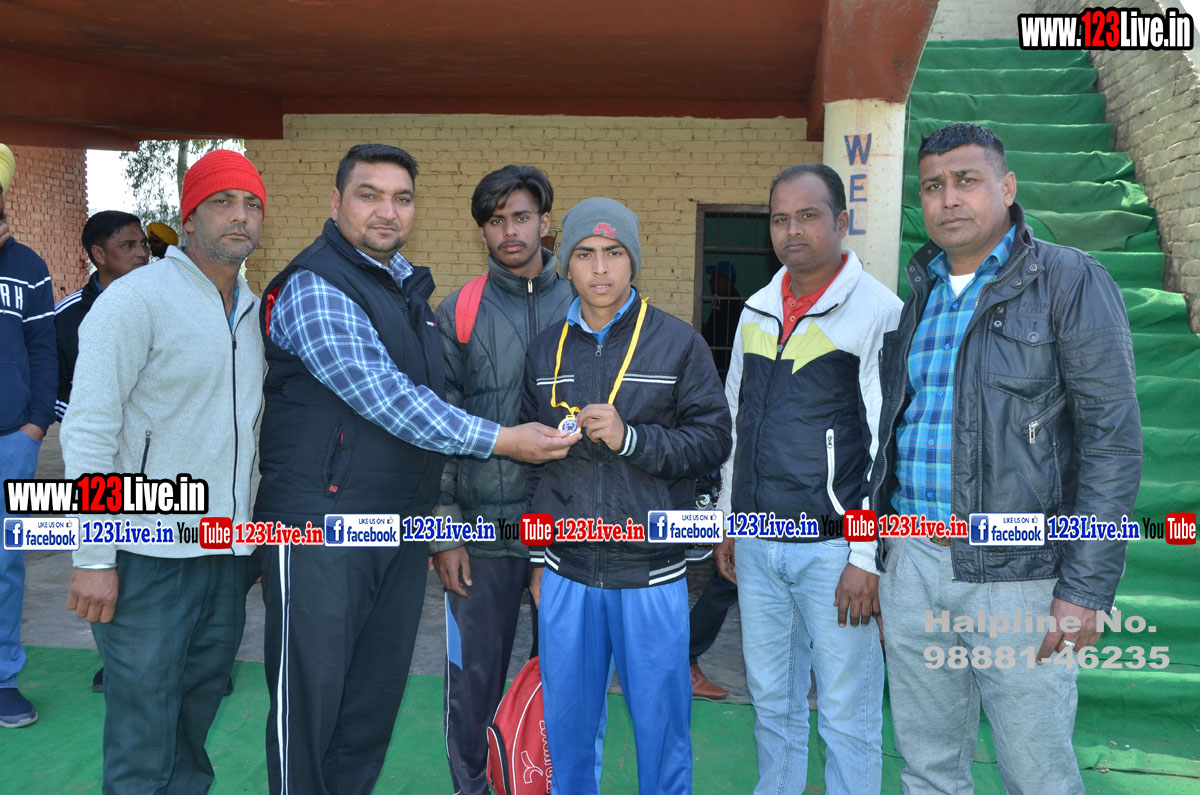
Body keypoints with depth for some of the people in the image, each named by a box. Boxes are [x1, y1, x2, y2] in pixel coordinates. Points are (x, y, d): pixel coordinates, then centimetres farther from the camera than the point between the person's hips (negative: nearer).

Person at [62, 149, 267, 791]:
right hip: (150, 557, -6)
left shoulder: (253, 310, 12)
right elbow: (88, 428, -13)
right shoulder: (138, 297, -10)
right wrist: (93, 558, -15)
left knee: (193, 727, 17)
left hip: (228, 553, 7)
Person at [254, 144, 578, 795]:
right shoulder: (314, 288, -12)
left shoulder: (407, 283, 13)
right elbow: (386, 400, -20)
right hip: (322, 527, -7)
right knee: (309, 700, 4)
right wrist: (500, 440, -17)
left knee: (376, 699, 16)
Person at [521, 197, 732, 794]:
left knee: (660, 722, 8)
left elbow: (712, 442, -5)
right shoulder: (545, 350, 8)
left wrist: (631, 438, -19)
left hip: (651, 573, -3)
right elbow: (533, 458, 12)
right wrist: (536, 555, 12)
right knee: (568, 724, 15)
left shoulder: (679, 343, -2)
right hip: (566, 573, 3)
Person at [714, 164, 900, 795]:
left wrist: (867, 557, -14)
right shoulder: (757, 311, 10)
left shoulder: (878, 311, -8)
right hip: (757, 545, 6)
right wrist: (726, 520, 16)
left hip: (833, 546, -5)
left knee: (847, 719, 6)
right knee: (771, 702, 18)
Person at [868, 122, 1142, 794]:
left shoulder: (1070, 281, -5)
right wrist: (878, 562, 15)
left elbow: (1113, 437, -10)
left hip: (1017, 572, -5)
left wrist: (1087, 587, -16)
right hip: (912, 563, 5)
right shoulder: (916, 297, 12)